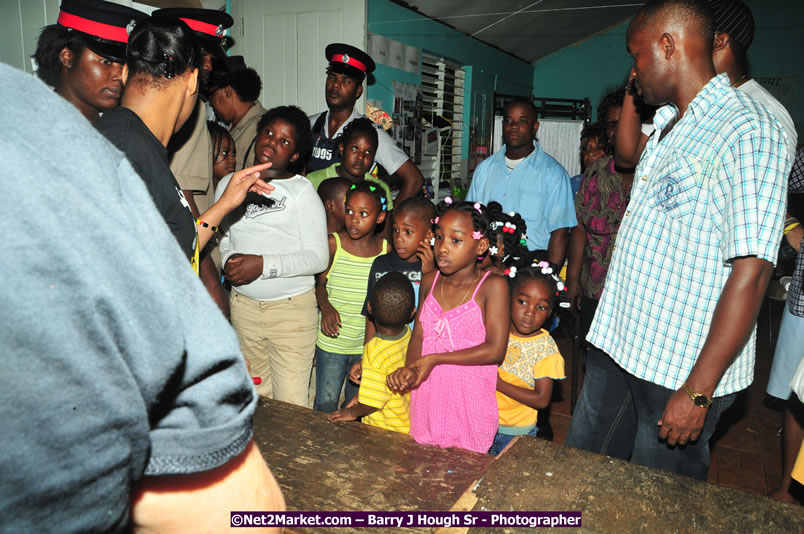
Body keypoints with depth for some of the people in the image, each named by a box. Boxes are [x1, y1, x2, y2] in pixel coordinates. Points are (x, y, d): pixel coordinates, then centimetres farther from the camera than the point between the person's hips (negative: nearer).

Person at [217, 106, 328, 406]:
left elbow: (318, 257, -11)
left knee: (290, 405, -2)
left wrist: (264, 264, -21)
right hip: (243, 305, 4)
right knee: (253, 396, 14)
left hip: (293, 306, -4)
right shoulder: (229, 184, 8)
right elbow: (220, 237, 17)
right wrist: (228, 261, -5)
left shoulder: (301, 191, -6)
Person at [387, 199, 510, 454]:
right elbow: (418, 336, 4)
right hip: (427, 398, 4)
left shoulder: (493, 285, -12)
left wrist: (433, 359, -16)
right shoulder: (429, 282, 4)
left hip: (470, 403, -4)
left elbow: (495, 350, -17)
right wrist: (409, 370, -17)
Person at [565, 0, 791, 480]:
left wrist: (698, 391, -23)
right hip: (617, 346, 8)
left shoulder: (748, 131, -17)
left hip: (682, 369, -8)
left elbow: (751, 273, -23)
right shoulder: (668, 126, 12)